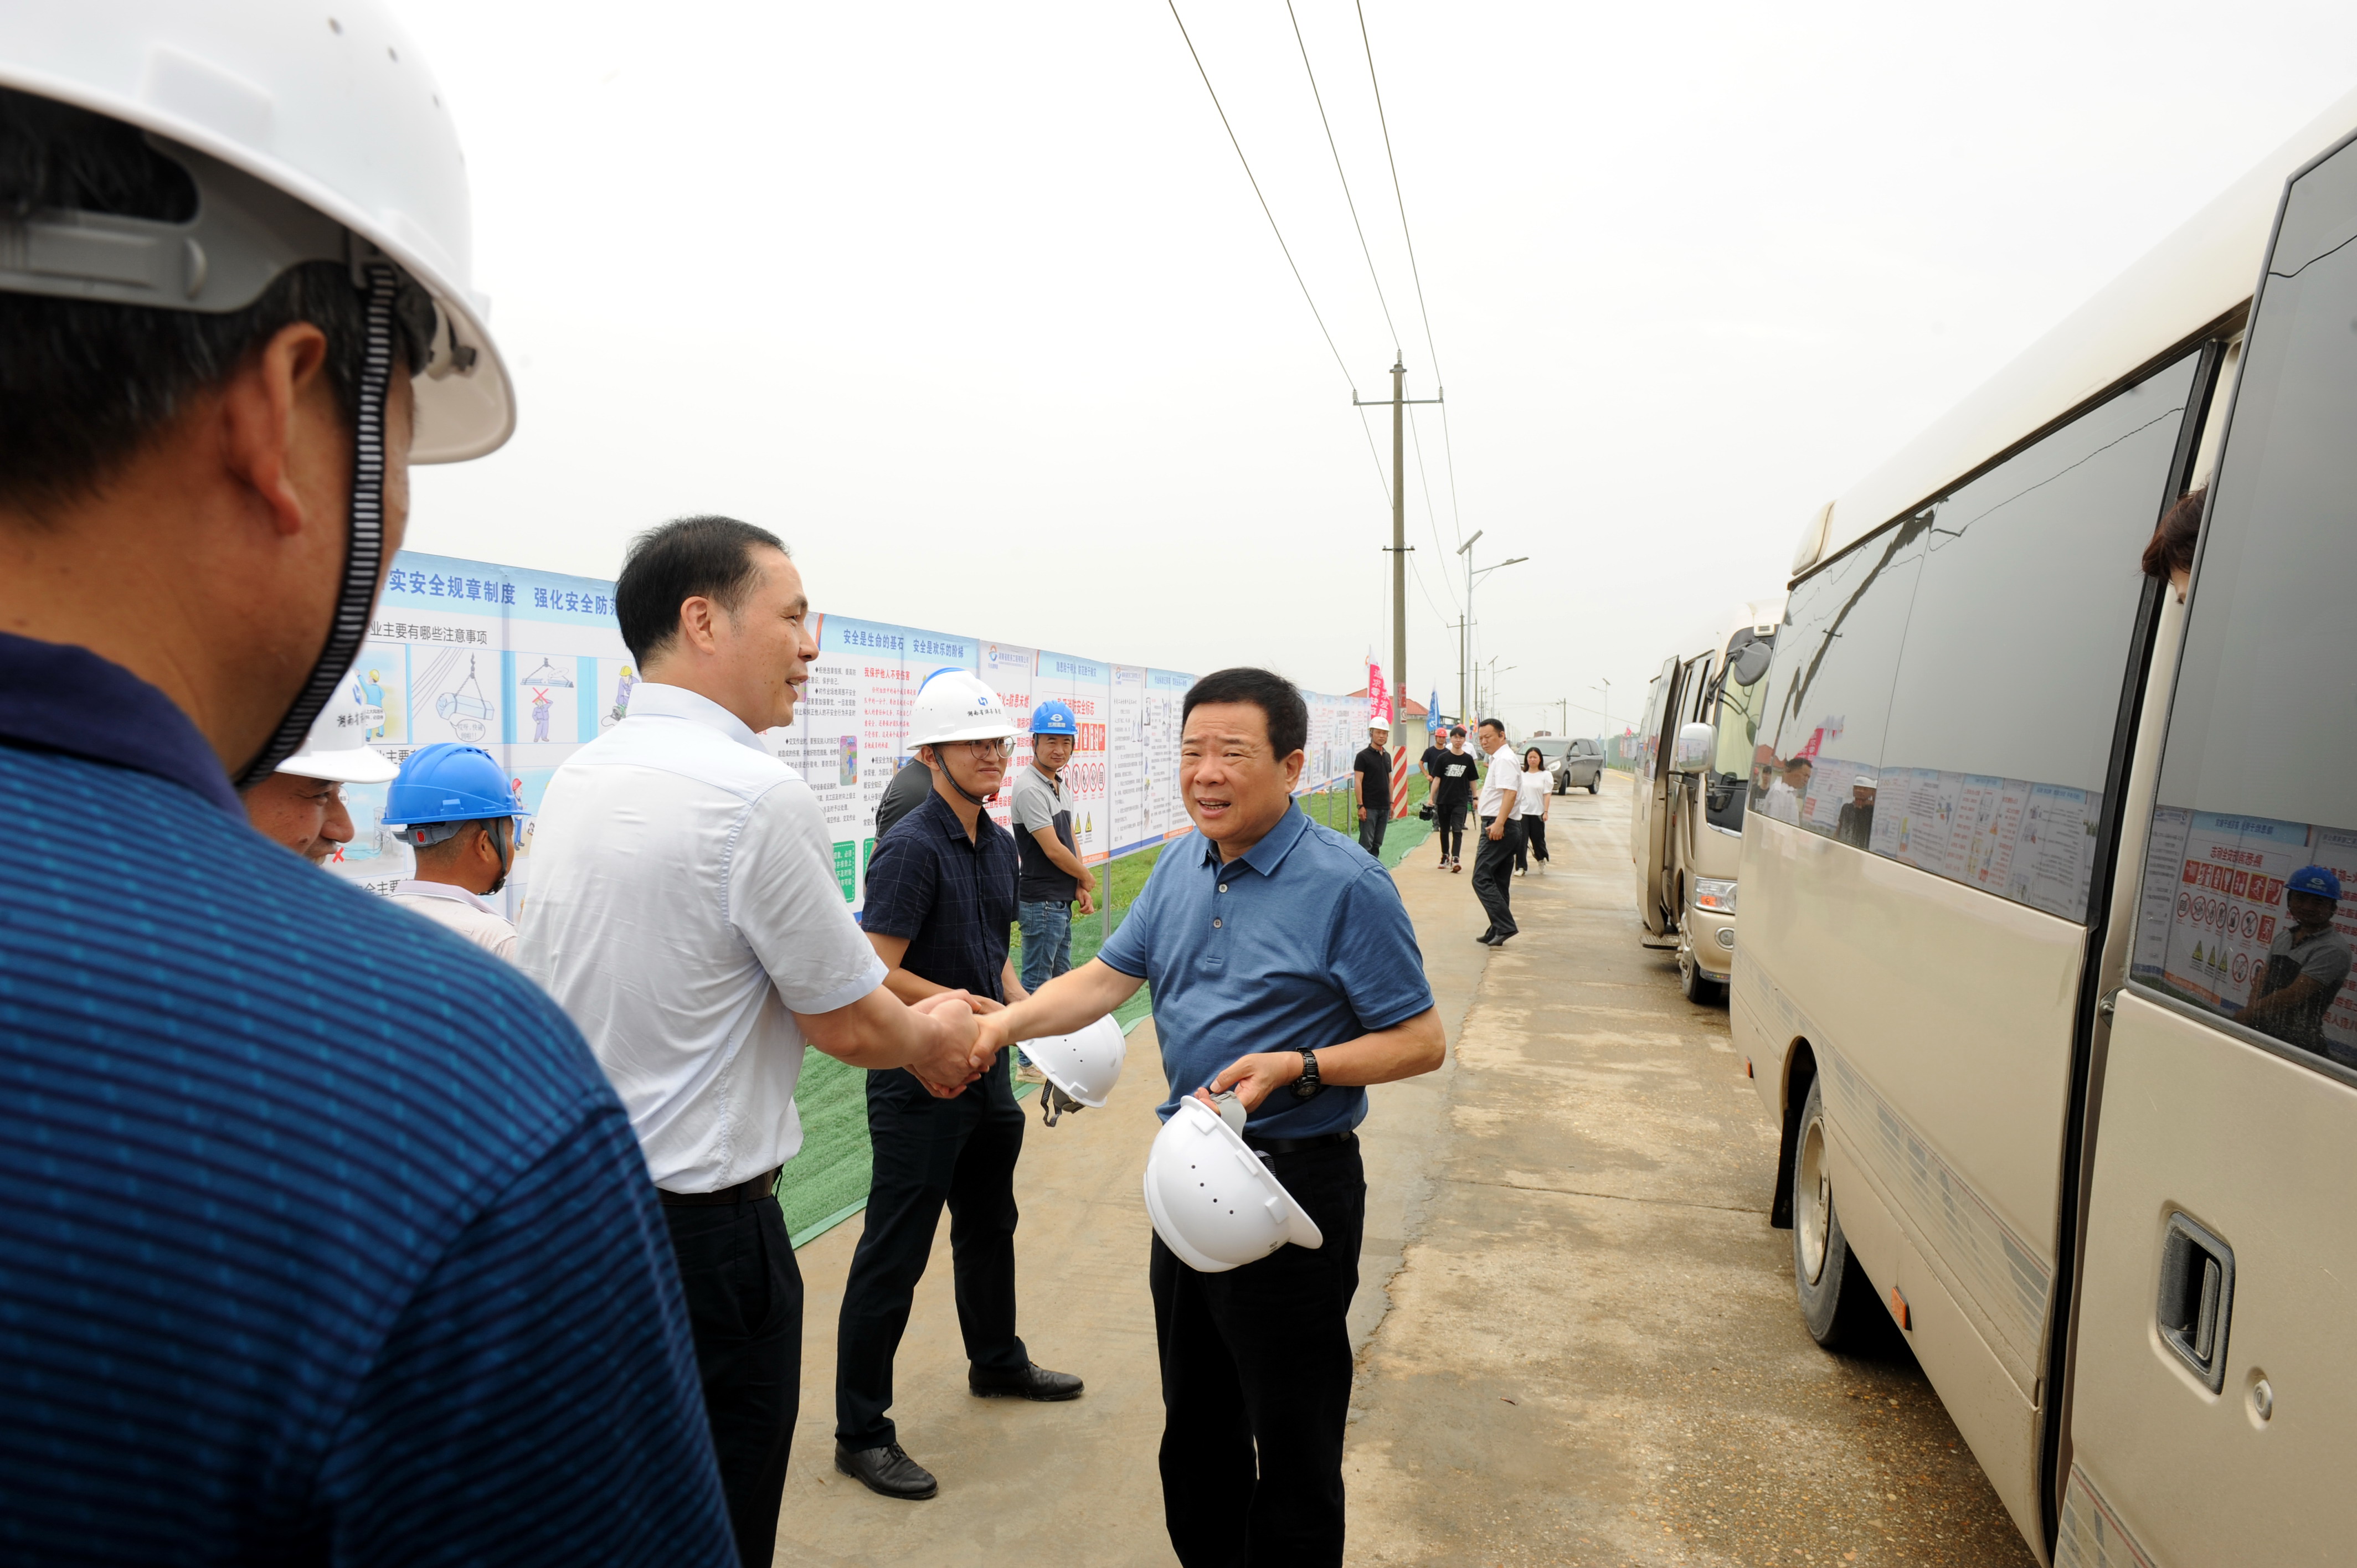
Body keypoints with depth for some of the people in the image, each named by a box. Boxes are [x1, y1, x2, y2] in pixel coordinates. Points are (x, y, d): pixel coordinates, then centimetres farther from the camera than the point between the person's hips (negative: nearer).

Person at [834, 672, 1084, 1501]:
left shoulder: (1000, 843, 7)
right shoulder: (911, 848, -20)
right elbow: (878, 974, -24)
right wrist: (970, 1008, -24)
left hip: (986, 1075, 9)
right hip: (918, 1086, -9)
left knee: (989, 1228, 25)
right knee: (894, 1255, 2)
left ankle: (997, 1361, 46)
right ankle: (861, 1433, 16)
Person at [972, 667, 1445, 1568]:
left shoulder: (1346, 885, -16)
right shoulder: (1181, 867, 5)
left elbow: (1420, 1042, -14)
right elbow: (1109, 977, 5)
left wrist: (1299, 1067, -26)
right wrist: (1003, 1023, -11)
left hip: (1294, 1180, -7)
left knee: (1292, 1441, 6)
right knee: (1196, 1417, 23)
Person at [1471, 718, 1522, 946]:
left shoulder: (1504, 759, -12)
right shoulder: (1498, 758, 21)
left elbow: (1510, 793, -24)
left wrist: (1499, 823, -31)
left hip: (1499, 828, -11)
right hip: (1502, 827, 11)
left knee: (1482, 878, -13)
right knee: (1499, 882, 11)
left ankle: (1504, 926, -16)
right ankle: (1497, 932, 15)